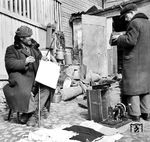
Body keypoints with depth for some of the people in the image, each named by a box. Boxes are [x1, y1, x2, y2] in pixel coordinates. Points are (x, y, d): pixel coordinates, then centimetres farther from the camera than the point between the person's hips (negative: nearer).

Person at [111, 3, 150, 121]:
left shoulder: (134, 23, -11)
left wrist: (119, 38, -3)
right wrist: (123, 37, 17)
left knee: (132, 86, -1)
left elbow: (130, 41, -19)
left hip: (133, 61, -8)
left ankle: (135, 114, 3)